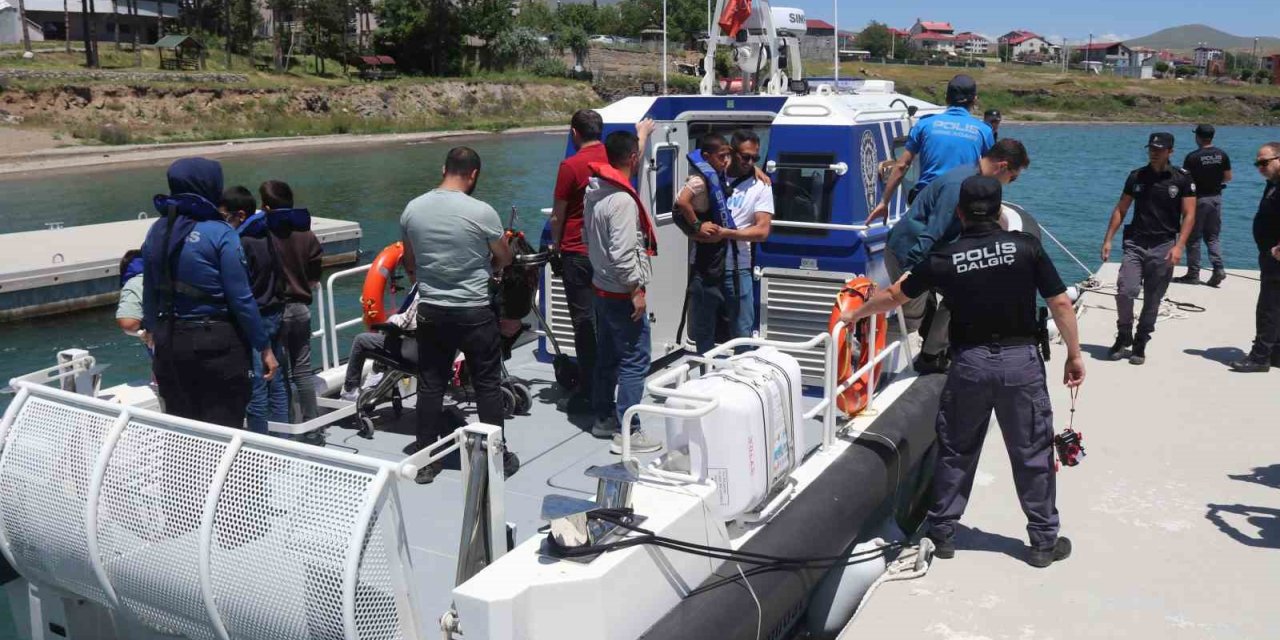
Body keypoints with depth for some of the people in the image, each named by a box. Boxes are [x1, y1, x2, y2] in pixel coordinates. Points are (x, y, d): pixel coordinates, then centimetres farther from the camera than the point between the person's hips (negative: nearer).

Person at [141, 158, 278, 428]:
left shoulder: (157, 231, 5)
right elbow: (241, 299, -14)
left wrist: (156, 336, 20)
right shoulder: (219, 233, -13)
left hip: (170, 344, 6)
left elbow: (150, 296, 10)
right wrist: (264, 347, -7)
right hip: (217, 344, -6)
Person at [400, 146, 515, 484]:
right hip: (475, 312, -4)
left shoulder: (412, 209, -1)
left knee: (430, 384, 11)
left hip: (430, 311, 4)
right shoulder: (481, 212, -14)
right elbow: (504, 260, 0)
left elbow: (409, 263, 11)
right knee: (487, 385, 8)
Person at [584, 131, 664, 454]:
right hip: (623, 294, -10)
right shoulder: (623, 200, -23)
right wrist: (636, 290, -19)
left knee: (607, 355, 18)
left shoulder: (594, 191, 6)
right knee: (634, 361, -4)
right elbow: (622, 254, -27)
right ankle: (627, 432, -1)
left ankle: (603, 418, 30)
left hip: (601, 288, 10)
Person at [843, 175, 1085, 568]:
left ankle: (941, 533, 23)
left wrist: (855, 316, 25)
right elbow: (1060, 304, -5)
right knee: (1032, 452, 11)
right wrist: (1074, 355, 6)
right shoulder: (1026, 246, -5)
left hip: (970, 362, 1)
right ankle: (1044, 541, 20)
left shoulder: (944, 259, -3)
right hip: (1021, 360, 0)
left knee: (955, 450, 14)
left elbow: (893, 297, 8)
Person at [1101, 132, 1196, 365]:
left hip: (1163, 246, -1)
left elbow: (1189, 215, -3)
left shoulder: (1182, 179, -1)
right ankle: (1123, 337, 7)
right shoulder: (1136, 176, 6)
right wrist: (1108, 239, 4)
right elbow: (1120, 210, 10)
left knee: (1152, 300, 5)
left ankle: (1140, 345, 18)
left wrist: (1179, 246, -14)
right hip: (1135, 243, 1)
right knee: (1125, 291, -14)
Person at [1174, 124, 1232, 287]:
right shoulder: (1222, 155, 0)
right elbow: (1228, 177, 7)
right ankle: (1218, 268, 0)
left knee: (1193, 237, 4)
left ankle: (1193, 273, 7)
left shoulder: (1193, 157, -16)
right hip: (1216, 197, 5)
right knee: (1213, 236, 14)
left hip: (1198, 198, -5)